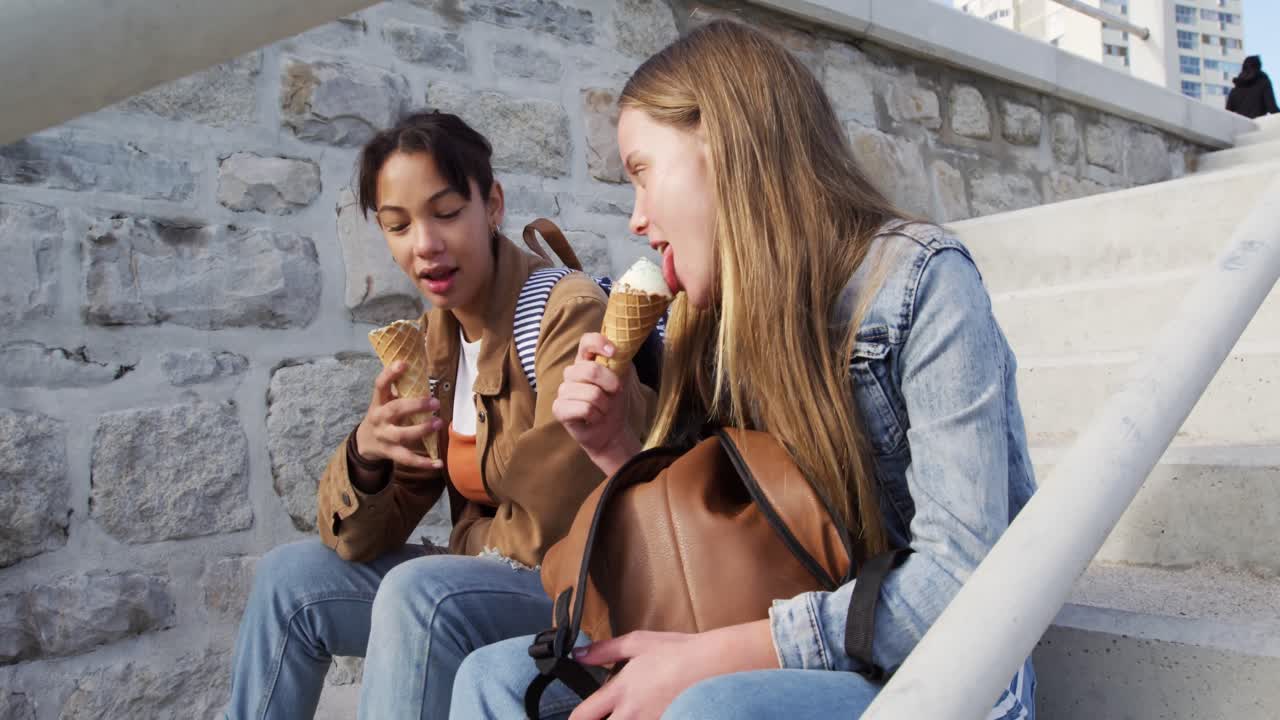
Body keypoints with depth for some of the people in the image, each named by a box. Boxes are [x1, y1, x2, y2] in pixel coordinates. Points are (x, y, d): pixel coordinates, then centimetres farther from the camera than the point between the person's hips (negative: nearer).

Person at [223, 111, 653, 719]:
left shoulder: (568, 313, -20)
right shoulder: (431, 337, 3)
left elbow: (561, 526, -24)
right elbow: (360, 538, 1)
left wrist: (468, 540, -6)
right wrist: (364, 455, -20)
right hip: (483, 581, 8)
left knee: (421, 592, -31)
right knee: (289, 577, 5)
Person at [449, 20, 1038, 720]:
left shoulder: (921, 280, -14)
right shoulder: (720, 325, 5)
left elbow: (962, 578, -21)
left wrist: (706, 658, -24)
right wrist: (610, 443, -7)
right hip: (784, 663, 6)